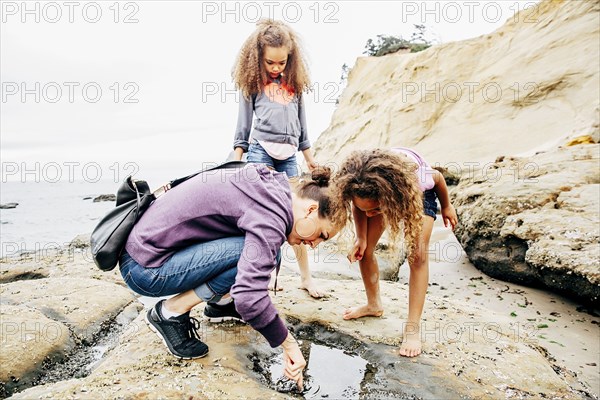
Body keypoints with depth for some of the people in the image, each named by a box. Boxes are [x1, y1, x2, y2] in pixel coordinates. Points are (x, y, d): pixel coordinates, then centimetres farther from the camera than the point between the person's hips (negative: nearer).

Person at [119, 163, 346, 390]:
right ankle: (171, 312, -8)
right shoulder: (272, 214, -23)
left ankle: (220, 304, 18)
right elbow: (249, 296, -33)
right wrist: (289, 345, -19)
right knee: (257, 252, -23)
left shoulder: (272, 186, 5)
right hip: (145, 269, -9)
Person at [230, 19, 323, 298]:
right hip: (260, 150, -3)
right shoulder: (253, 82, 7)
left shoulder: (293, 82, 16)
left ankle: (306, 277, 12)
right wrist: (237, 159, 0)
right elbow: (243, 122, 6)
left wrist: (309, 156, 20)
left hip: (288, 155, 3)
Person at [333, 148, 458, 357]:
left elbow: (438, 177, -18)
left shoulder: (416, 178, -45)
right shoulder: (358, 186, -38)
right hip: (381, 192, 3)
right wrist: (361, 237, -21)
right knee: (364, 248, -5)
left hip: (418, 191, -3)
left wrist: (446, 206, -1)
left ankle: (412, 328, -7)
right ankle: (374, 305, 19)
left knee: (418, 255, -16)